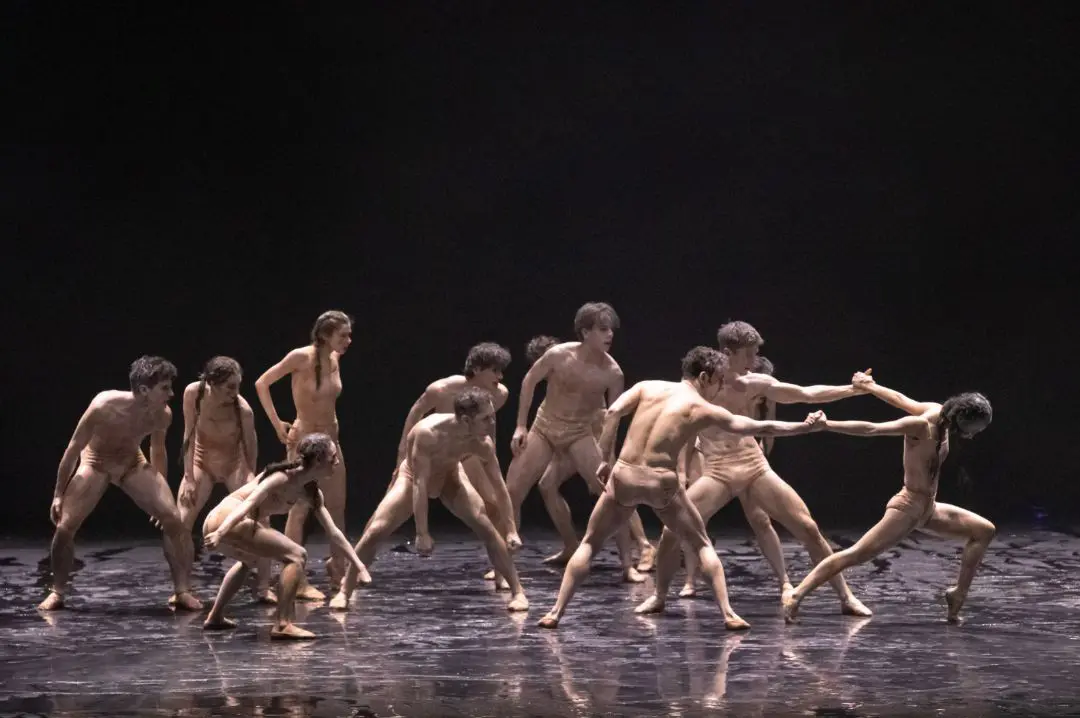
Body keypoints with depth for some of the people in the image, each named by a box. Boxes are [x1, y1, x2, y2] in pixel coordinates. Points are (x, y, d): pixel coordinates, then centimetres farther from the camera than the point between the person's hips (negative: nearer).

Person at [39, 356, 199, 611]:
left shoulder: (163, 414, -23)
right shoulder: (104, 406, -35)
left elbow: (158, 450, 1)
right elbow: (74, 448, -20)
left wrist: (161, 493, 10)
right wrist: (58, 494, -15)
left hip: (133, 464, 3)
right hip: (95, 462, -2)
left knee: (174, 519, -13)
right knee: (65, 527, -13)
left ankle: (183, 592, -5)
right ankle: (57, 592, 6)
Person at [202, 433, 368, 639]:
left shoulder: (311, 493, 16)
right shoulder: (284, 476, -11)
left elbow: (334, 532, 19)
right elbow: (249, 502, -23)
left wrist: (359, 565, 16)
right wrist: (221, 532, -35)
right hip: (224, 520, -10)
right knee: (296, 555, -13)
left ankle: (215, 617, 45)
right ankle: (283, 625, -18)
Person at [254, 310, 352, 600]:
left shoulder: (335, 360, 2)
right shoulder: (302, 357, -18)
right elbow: (262, 383, -14)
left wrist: (332, 422, 14)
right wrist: (277, 424, -13)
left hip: (330, 440, 7)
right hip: (304, 440, -7)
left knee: (337, 508, 11)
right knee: (299, 509, -3)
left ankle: (338, 570, 24)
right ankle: (297, 581, -1)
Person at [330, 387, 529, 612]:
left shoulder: (482, 443, -29)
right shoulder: (428, 433, -42)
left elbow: (499, 486, -17)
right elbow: (420, 484, -38)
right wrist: (422, 533, -38)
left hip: (450, 478, 3)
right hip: (413, 477, -2)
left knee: (488, 528, -13)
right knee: (375, 532, -13)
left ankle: (518, 592, -2)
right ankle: (344, 593, 3)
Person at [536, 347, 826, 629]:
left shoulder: (649, 387, 11)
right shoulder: (704, 409, 5)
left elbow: (613, 412, -3)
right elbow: (761, 428, 8)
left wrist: (607, 460, 3)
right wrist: (805, 426, 18)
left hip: (624, 477, 2)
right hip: (662, 482, -2)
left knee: (589, 543, 17)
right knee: (702, 545, 16)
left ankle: (556, 612, 6)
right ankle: (728, 614, 5)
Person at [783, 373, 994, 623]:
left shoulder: (938, 412, 1)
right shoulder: (920, 425, -23)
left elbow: (900, 400, 14)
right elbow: (871, 429, -25)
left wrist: (868, 386, 21)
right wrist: (826, 425, -26)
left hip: (929, 509, 10)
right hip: (908, 507, -10)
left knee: (984, 530, 12)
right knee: (855, 555, -17)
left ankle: (958, 595, 15)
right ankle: (797, 594, -20)